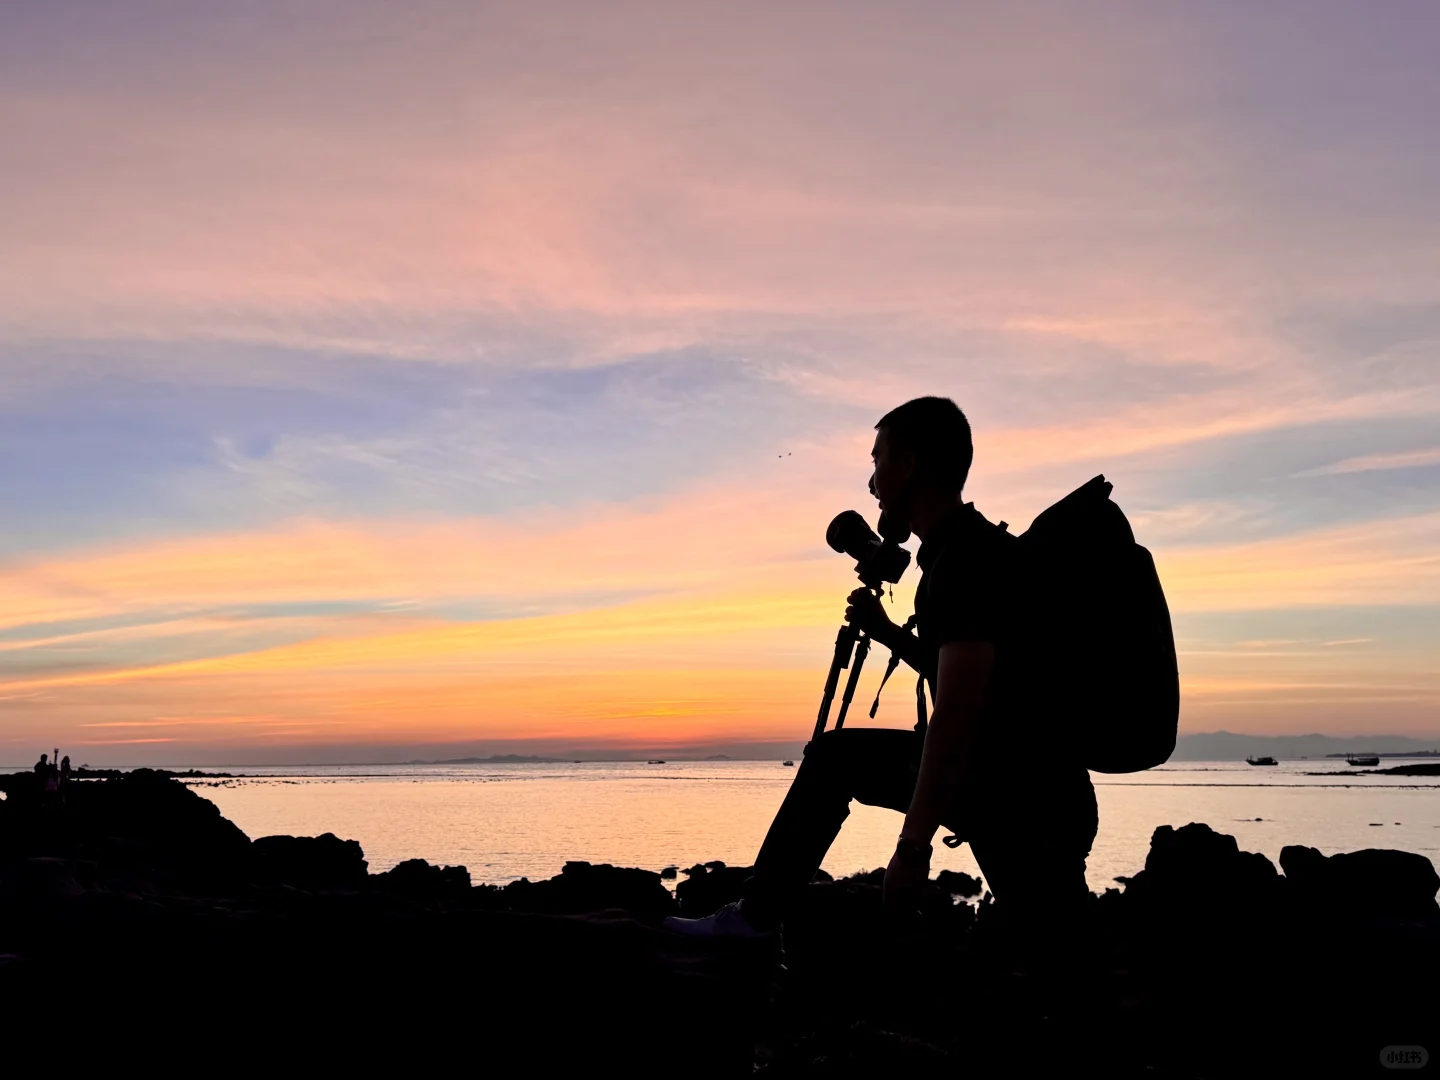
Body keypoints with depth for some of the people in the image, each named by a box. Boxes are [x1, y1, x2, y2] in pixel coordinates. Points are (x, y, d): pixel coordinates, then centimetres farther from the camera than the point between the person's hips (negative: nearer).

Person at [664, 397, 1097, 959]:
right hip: (997, 767, 11)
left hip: (1025, 792, -11)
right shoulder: (959, 549, 11)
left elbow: (958, 712, -30)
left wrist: (913, 845, -29)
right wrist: (887, 632, 10)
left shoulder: (968, 556, -22)